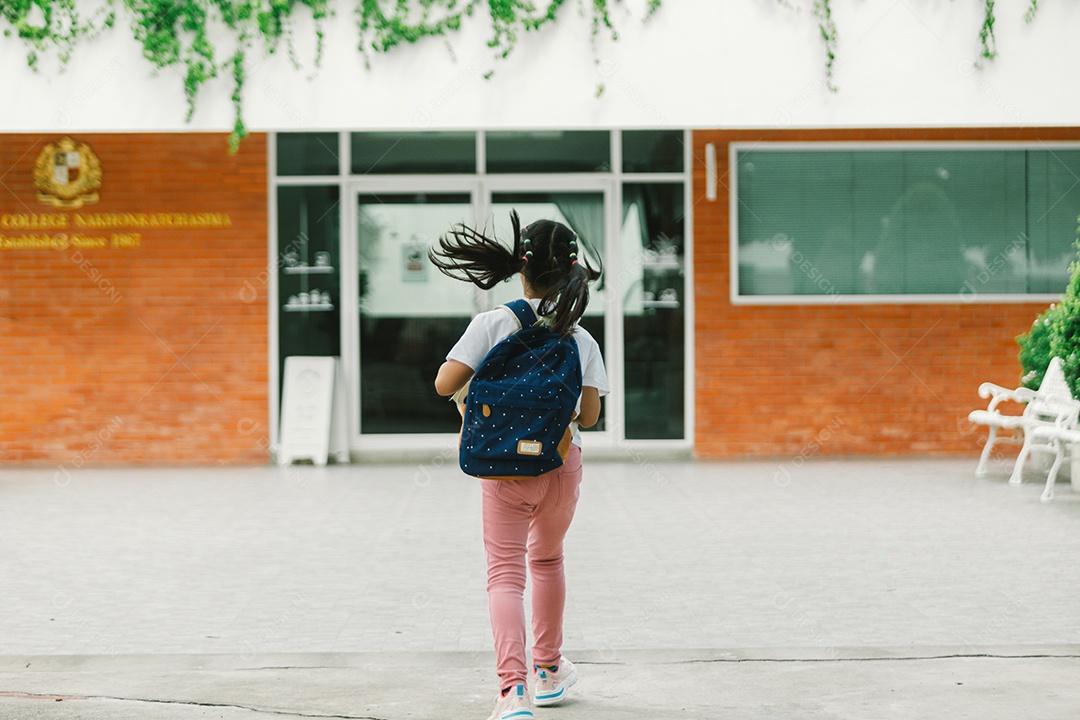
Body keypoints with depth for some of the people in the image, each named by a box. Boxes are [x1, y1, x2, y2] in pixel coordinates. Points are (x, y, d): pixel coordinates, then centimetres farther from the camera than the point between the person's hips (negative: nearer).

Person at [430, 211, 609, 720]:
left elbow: (445, 385, -14)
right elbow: (588, 415, -3)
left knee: (505, 574, -2)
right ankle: (548, 668, 39)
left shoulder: (493, 324, -9)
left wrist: (474, 387, 8)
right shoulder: (581, 340, -1)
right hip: (562, 463, 3)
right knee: (547, 560, 25)